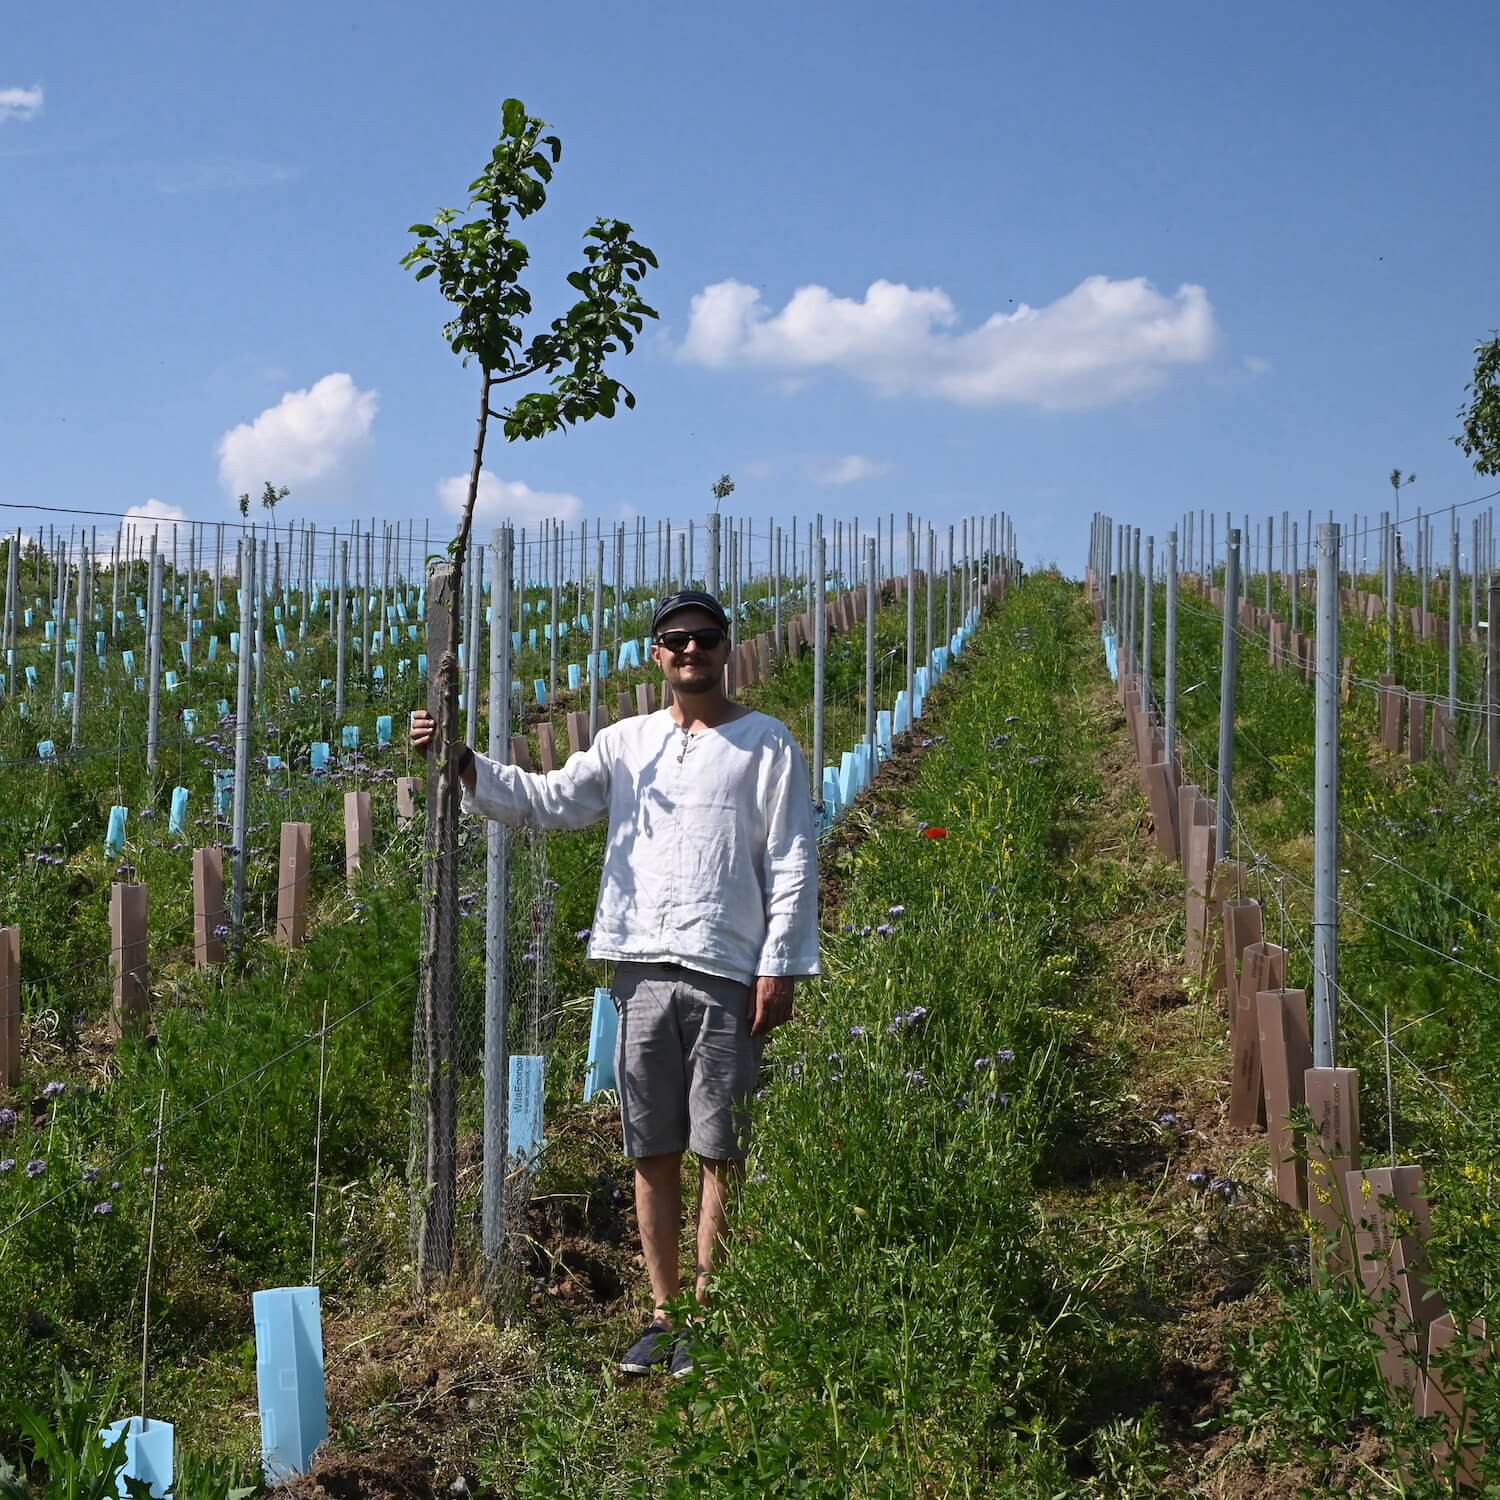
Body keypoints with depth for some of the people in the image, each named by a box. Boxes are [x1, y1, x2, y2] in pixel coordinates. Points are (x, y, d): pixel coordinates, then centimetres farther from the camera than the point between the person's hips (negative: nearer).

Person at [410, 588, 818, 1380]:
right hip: (641, 967, 4)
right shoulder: (627, 742, 14)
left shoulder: (766, 744, 2)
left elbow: (793, 863, -1)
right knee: (652, 1151, 9)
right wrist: (463, 763, -3)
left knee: (721, 1152, 0)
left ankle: (707, 1314, 10)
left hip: (727, 973, -4)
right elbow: (546, 800, 10)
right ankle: (663, 1312, 19)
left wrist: (780, 965, -8)